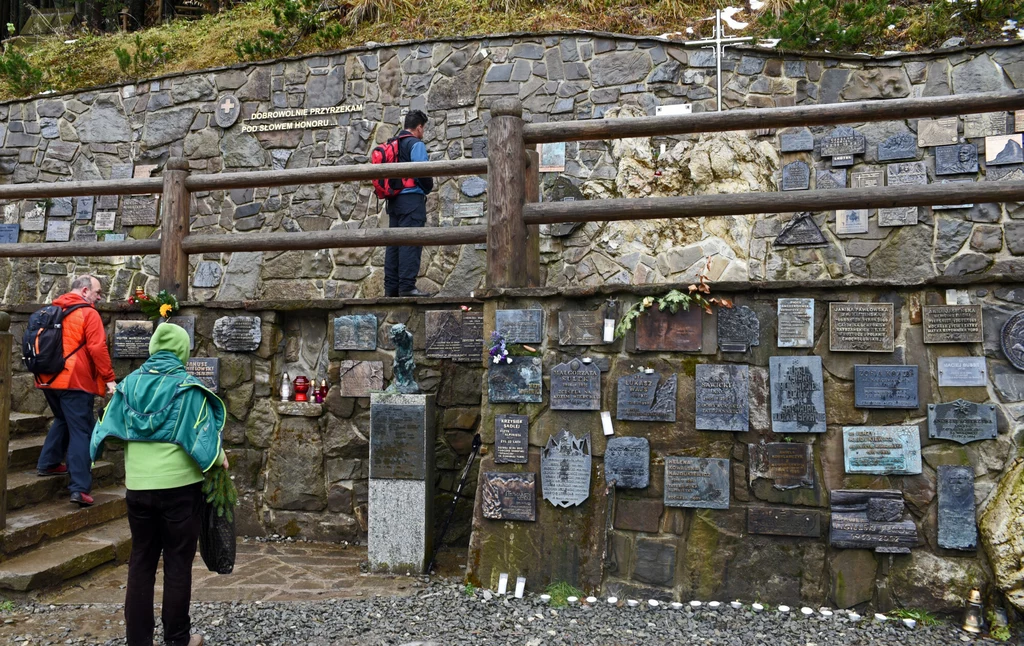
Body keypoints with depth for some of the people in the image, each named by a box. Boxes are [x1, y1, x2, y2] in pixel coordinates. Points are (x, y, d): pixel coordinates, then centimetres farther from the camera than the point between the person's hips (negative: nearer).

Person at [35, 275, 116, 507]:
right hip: (75, 380, -8)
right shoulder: (88, 313, -7)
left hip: (49, 379, 8)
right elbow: (97, 348, -16)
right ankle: (80, 488, -11)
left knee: (63, 421, 29)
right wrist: (109, 379, -14)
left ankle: (48, 463, 31)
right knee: (81, 431, -7)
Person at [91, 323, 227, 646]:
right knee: (178, 562, 7)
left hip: (138, 486, 4)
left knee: (141, 561, 14)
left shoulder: (128, 384, 3)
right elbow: (201, 434, -11)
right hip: (179, 485, -4)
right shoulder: (188, 387, -10)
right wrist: (219, 458, 7)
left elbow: (107, 429, 6)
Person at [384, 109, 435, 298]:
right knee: (410, 243, -9)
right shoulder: (416, 144, -7)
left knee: (394, 242, 9)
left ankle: (391, 287, 10)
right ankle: (407, 286, -13)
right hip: (412, 198, -8)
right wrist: (429, 187, 5)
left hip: (394, 200, 8)